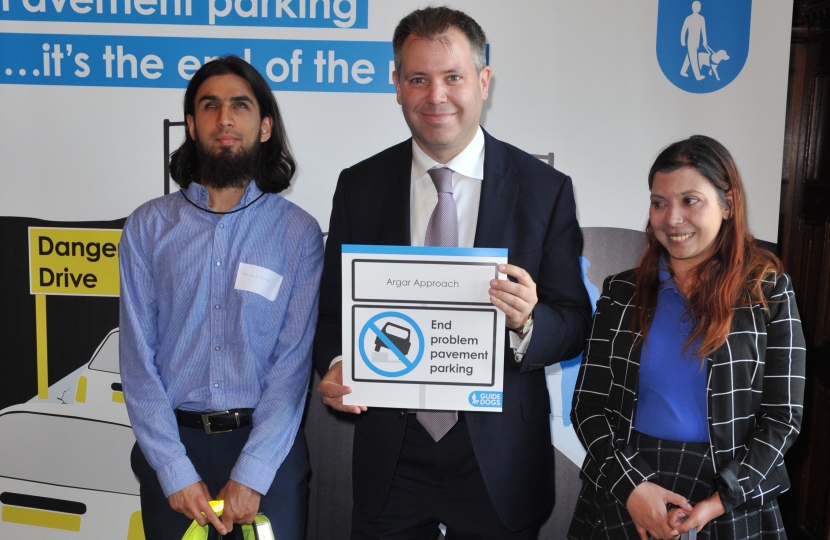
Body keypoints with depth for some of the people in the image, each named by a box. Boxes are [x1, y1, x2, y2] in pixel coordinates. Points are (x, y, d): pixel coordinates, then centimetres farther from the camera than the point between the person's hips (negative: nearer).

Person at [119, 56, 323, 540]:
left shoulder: (299, 232, -4)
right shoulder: (147, 227, -1)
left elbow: (294, 360, -8)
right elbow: (139, 359, -3)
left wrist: (251, 475, -14)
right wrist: (176, 473, -9)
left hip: (269, 447, -1)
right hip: (172, 444, 1)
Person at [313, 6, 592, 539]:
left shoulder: (546, 189, -5)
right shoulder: (359, 186, 0)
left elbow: (575, 323, -3)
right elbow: (333, 307, 5)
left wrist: (527, 322, -24)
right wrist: (335, 366, -15)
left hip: (499, 460, -1)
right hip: (391, 454, 1)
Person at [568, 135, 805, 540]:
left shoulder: (769, 292, -3)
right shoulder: (621, 293, 1)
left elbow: (783, 416, -5)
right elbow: (588, 405, -1)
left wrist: (719, 502, -14)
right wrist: (631, 484, -14)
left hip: (730, 502, -1)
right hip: (623, 493, 2)